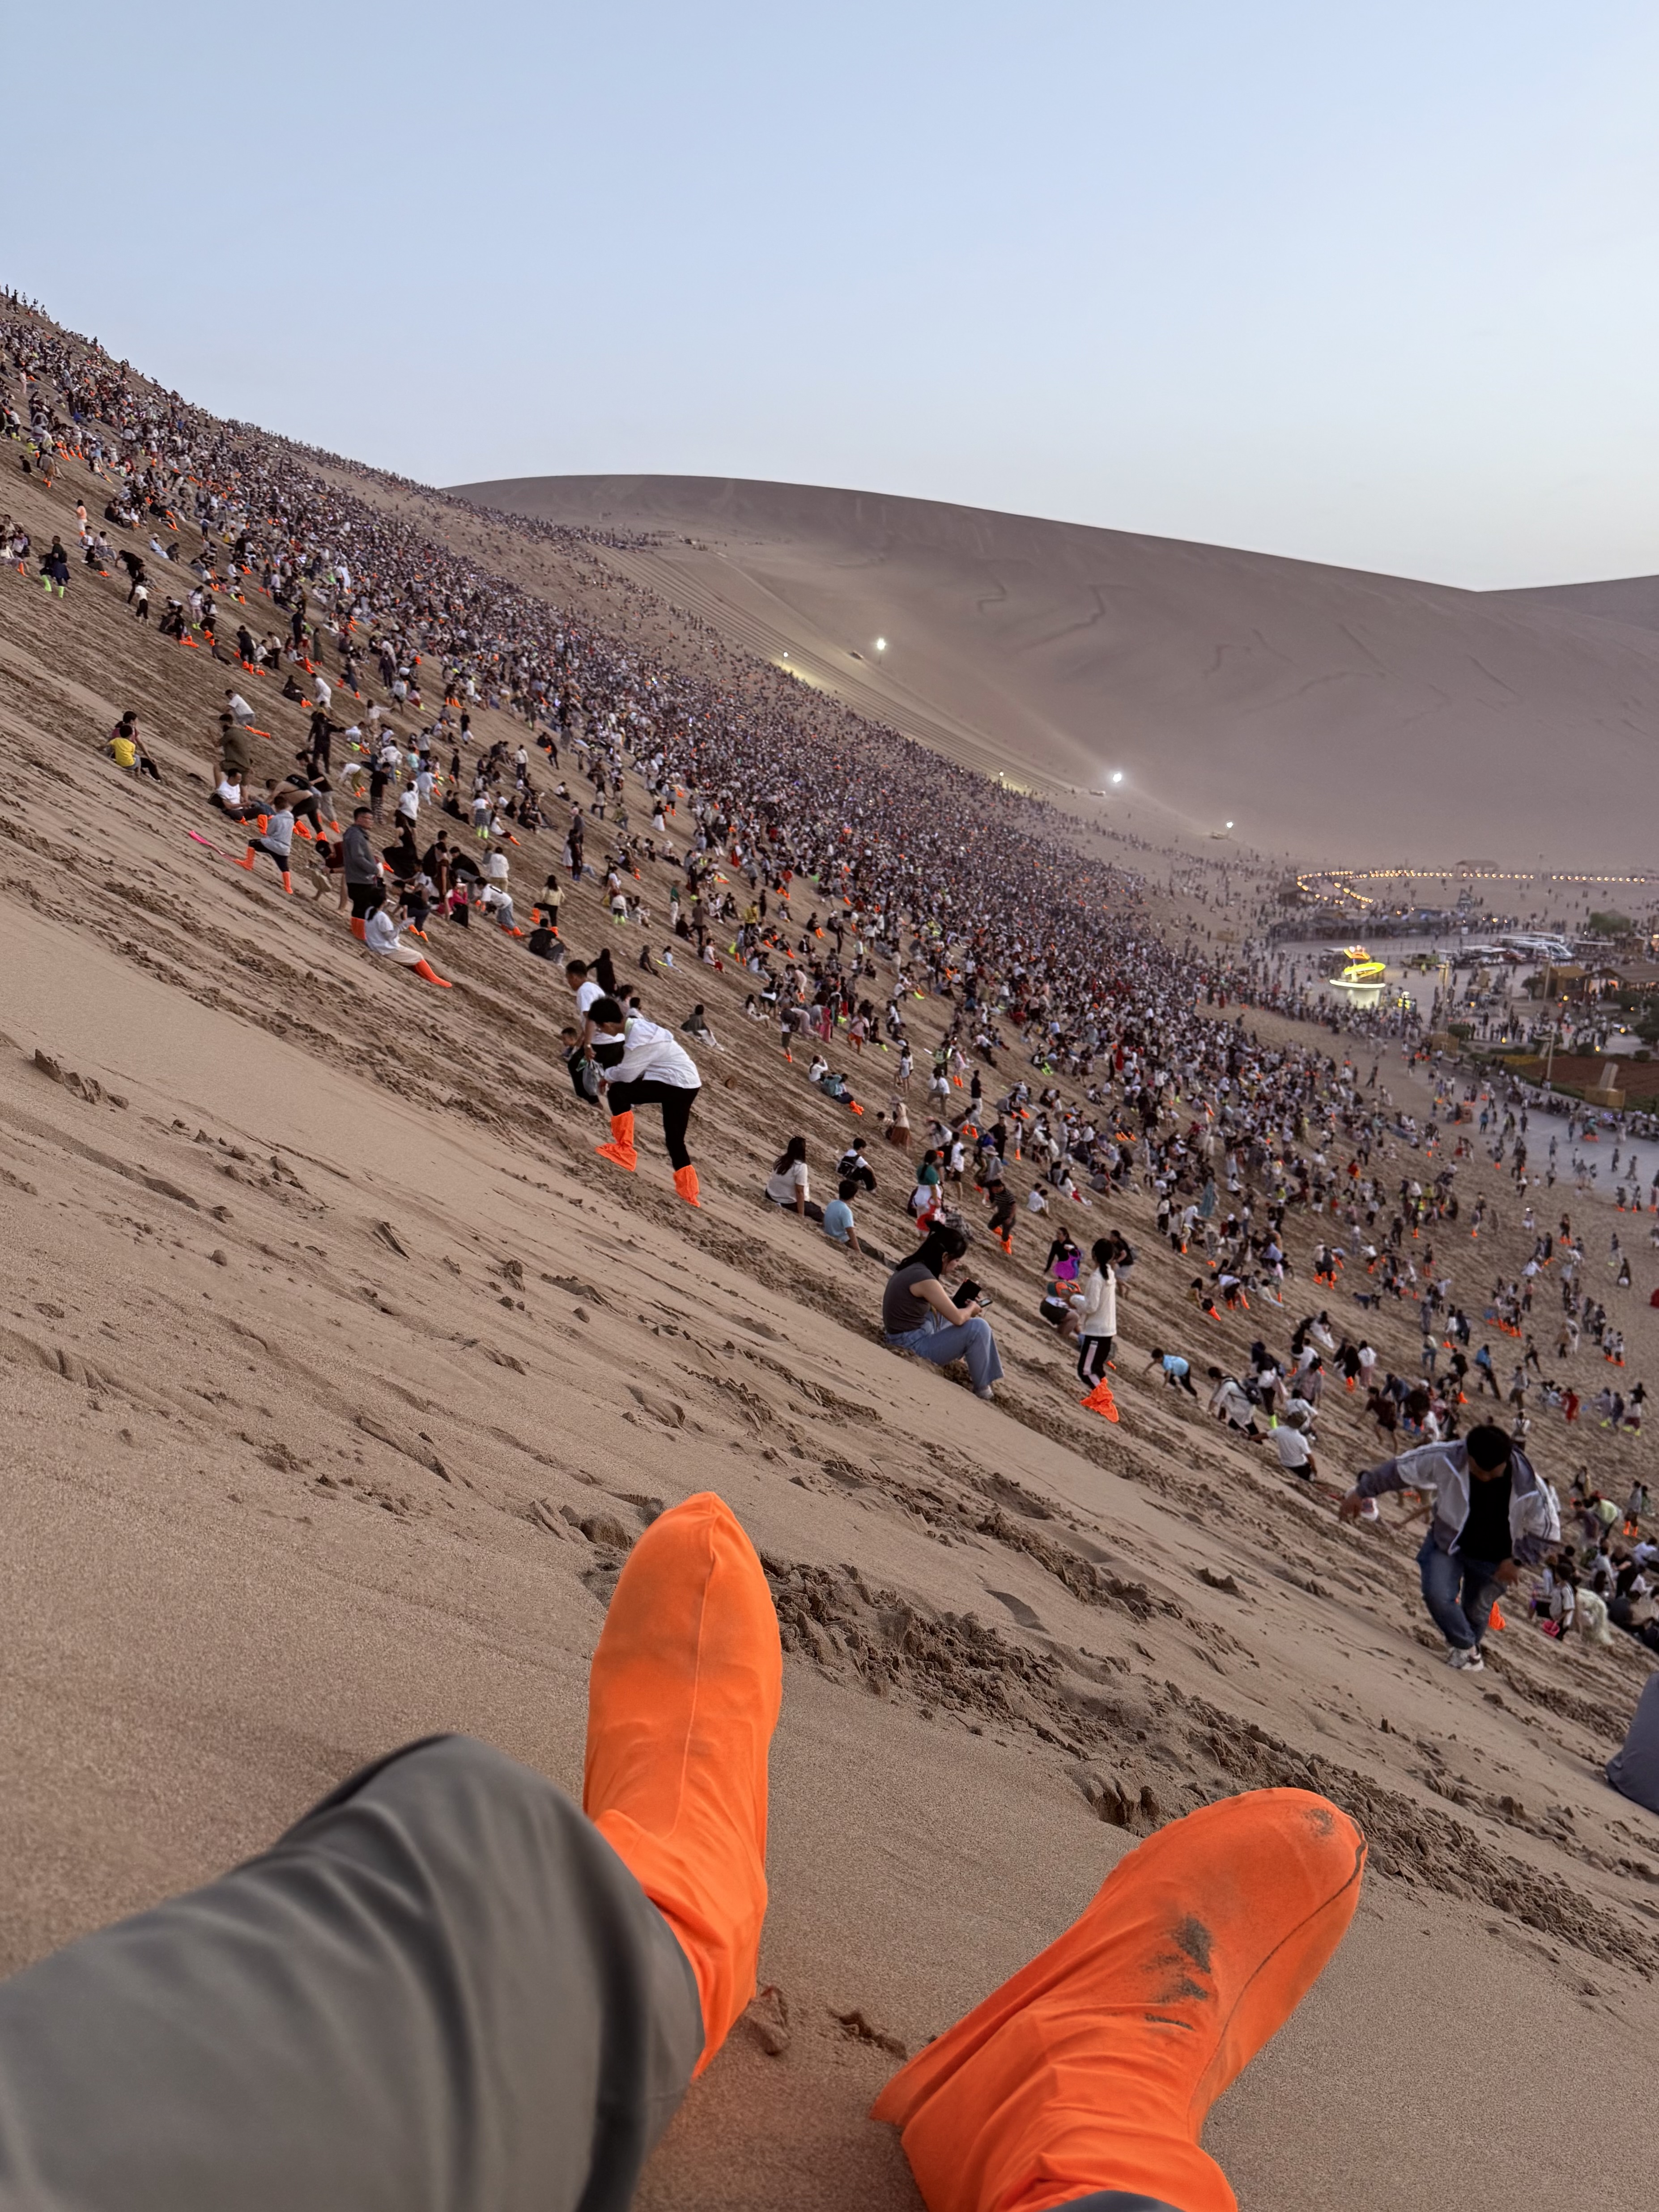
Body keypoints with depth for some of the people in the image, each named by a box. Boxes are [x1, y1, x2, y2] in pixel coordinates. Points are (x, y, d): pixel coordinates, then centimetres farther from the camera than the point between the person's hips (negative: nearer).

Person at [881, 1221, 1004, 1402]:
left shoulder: (914, 1266, 4)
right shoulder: (923, 1277, -25)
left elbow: (943, 1303, 21)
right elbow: (958, 1318, -22)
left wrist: (967, 1304, 7)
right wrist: (972, 1308, -1)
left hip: (907, 1337, 10)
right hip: (912, 1348, -10)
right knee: (978, 1327, -15)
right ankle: (982, 1387, 3)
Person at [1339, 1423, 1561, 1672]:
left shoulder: (1529, 1487, -29)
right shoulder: (1447, 1459, -29)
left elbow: (1547, 1531, -11)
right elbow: (1400, 1469, -15)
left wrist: (1519, 1561, -15)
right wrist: (1361, 1492, -11)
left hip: (1493, 1559, 0)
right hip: (1448, 1541, 0)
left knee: (1476, 1612, 14)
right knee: (1437, 1595, -18)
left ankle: (1464, 1651, 48)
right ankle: (1467, 1648, 11)